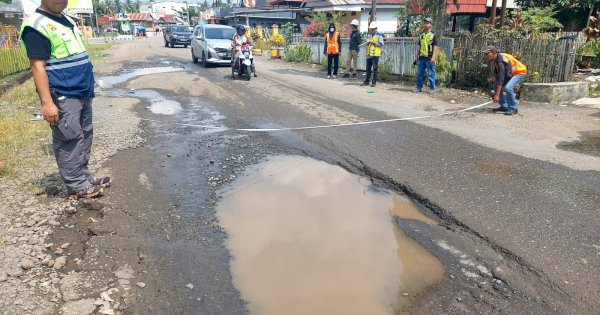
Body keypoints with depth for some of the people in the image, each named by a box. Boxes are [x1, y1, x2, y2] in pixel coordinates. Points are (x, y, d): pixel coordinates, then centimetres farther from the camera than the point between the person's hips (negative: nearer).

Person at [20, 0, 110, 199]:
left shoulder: (68, 21, 17)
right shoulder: (36, 26, -11)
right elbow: (38, 66, -17)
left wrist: (87, 90, 24)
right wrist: (47, 102, -22)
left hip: (81, 94, 9)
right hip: (62, 97, -9)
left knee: (85, 136, 13)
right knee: (70, 140, -4)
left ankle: (85, 177, 24)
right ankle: (77, 186, 4)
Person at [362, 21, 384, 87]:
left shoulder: (379, 35, -4)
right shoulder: (369, 35, 15)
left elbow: (381, 44, -10)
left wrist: (374, 43, -19)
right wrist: (368, 42, -6)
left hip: (375, 55, -6)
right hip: (369, 54, 6)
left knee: (375, 69, -3)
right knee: (368, 68, 11)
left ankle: (374, 82, 3)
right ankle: (366, 81, 19)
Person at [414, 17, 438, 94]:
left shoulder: (433, 35, -2)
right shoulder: (421, 35, 14)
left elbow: (435, 47, -6)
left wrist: (433, 57, -15)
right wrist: (417, 56, 14)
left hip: (429, 58, -5)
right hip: (421, 57, 5)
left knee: (431, 74, -1)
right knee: (419, 74, 9)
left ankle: (432, 88, 6)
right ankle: (419, 88, 17)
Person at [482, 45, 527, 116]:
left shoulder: (500, 61, -32)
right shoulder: (496, 59, -5)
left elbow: (501, 79, -36)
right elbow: (499, 74, 7)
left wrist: (497, 95, -38)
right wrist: (494, 78, -15)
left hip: (520, 72, -10)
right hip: (511, 73, 10)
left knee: (508, 88, -29)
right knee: (496, 86, 2)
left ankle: (513, 108, -12)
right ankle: (504, 106, 11)